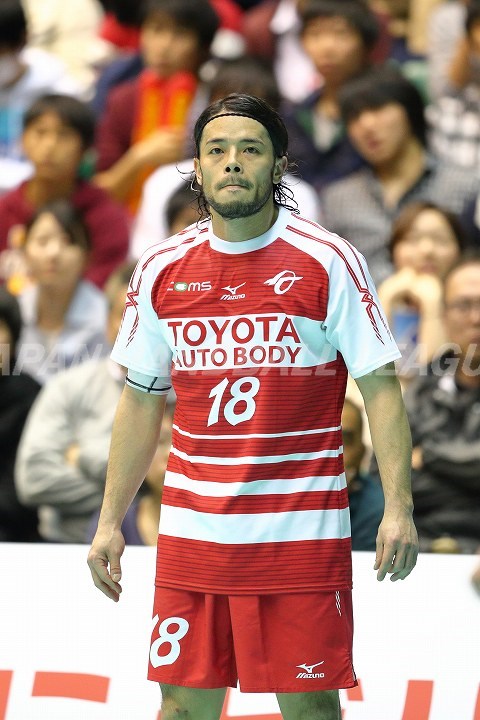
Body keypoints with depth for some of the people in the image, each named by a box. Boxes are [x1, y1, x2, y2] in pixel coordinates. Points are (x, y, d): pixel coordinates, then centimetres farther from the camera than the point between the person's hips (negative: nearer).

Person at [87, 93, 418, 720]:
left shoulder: (327, 262, -3)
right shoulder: (161, 270, 7)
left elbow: (380, 386, -3)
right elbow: (142, 399, 15)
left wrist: (398, 508, -12)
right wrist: (110, 521, 13)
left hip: (302, 529, -3)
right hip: (191, 529, 3)